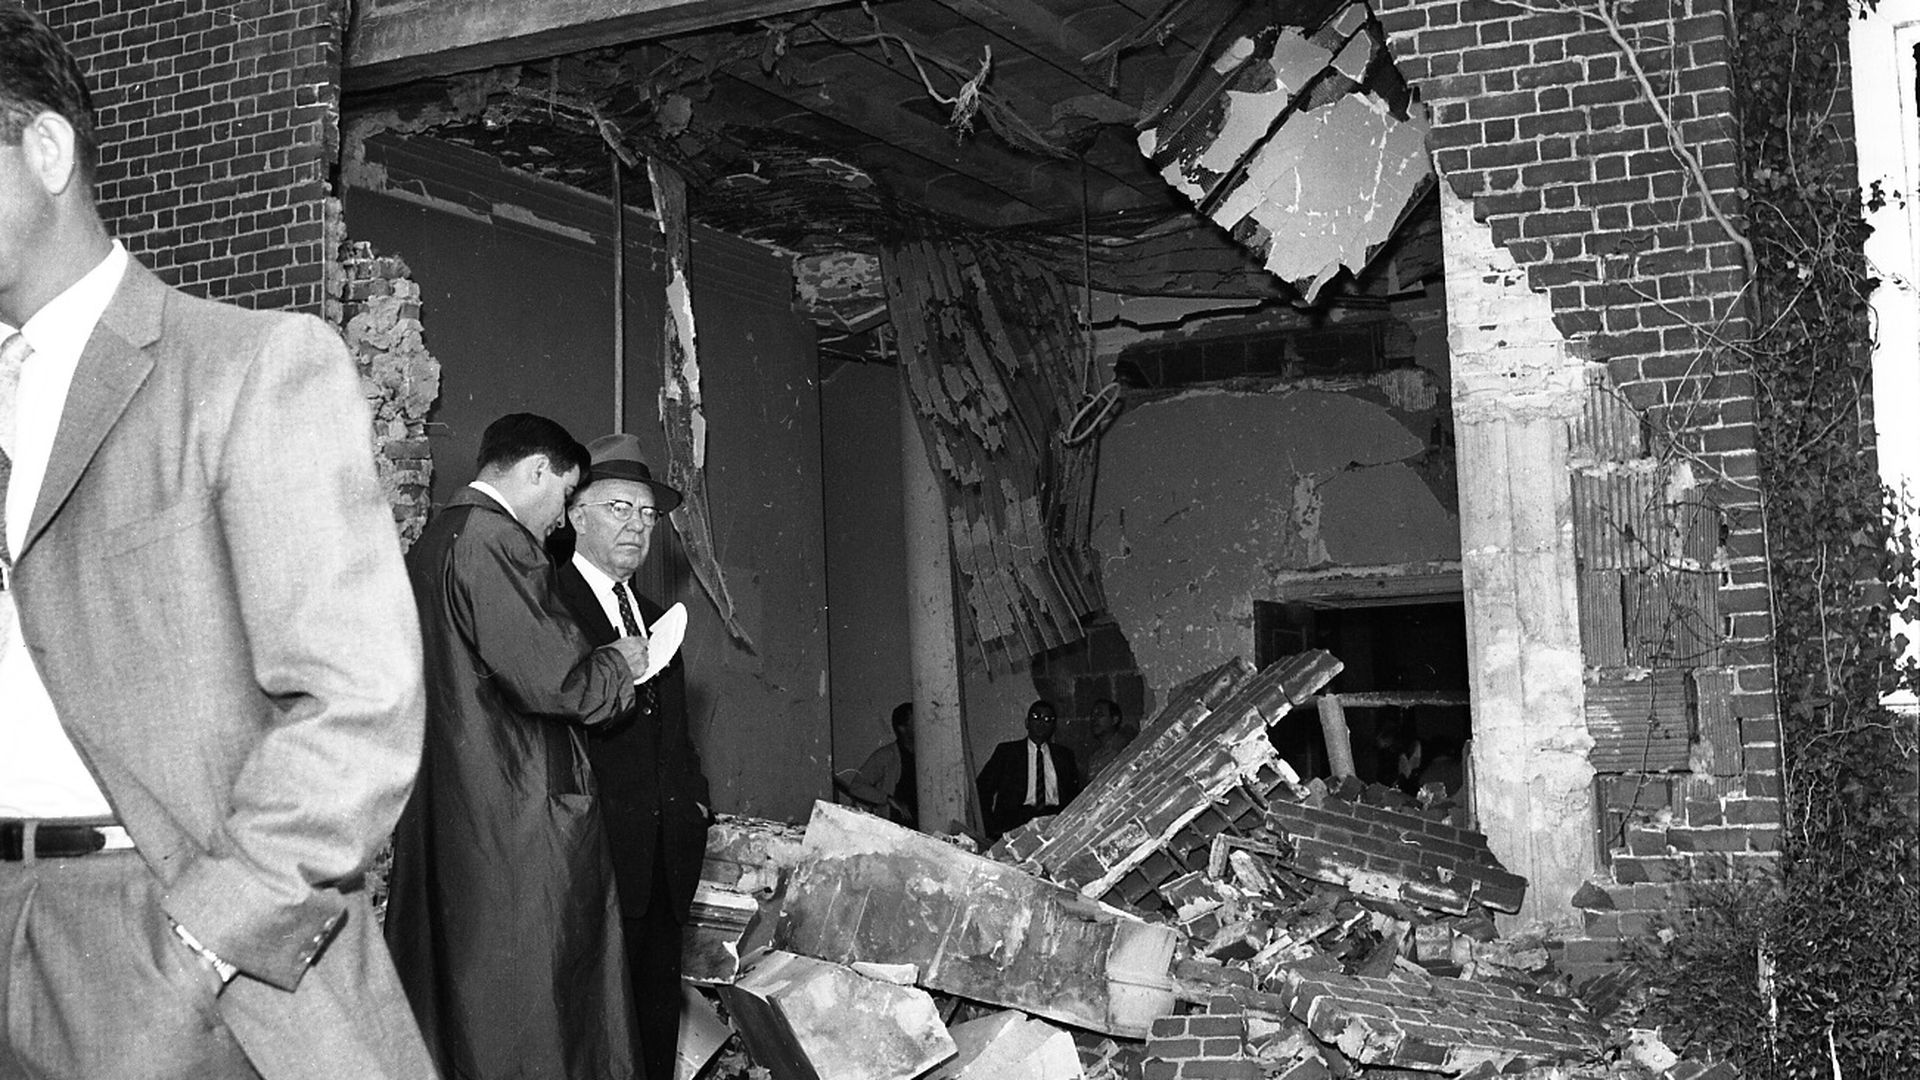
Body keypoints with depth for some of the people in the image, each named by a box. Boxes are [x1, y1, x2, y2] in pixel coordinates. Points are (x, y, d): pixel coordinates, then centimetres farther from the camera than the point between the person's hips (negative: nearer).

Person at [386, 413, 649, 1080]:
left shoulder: (431, 542, 16)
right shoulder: (497, 542, -14)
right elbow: (551, 682, -20)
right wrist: (617, 663, -1)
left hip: (440, 816, 10)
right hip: (517, 817, -10)